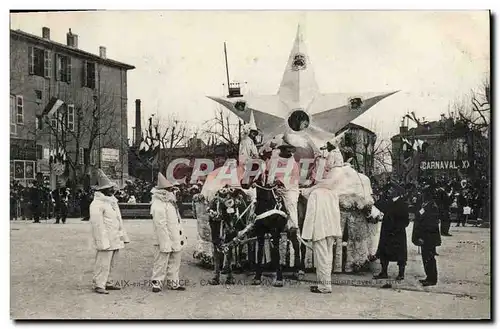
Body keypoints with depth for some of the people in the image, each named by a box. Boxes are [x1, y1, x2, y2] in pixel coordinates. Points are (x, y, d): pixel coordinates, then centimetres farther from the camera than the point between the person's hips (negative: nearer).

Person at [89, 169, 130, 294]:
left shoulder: (112, 201, 18)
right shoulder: (97, 204, -12)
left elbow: (119, 220, 23)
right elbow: (97, 224, -18)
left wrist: (124, 236, 20)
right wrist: (103, 241, -22)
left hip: (115, 240, 9)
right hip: (105, 239, -9)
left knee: (111, 263, 15)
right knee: (103, 263, -7)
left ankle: (107, 282, 25)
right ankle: (98, 285, 2)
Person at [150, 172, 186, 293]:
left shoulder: (170, 202, 15)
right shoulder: (158, 205, -16)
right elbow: (161, 225, -20)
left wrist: (180, 237, 18)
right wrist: (165, 242, -21)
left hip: (174, 240, 9)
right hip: (165, 240, -9)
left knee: (175, 261, 13)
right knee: (161, 262, 0)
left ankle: (173, 282, 22)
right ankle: (157, 282, 11)